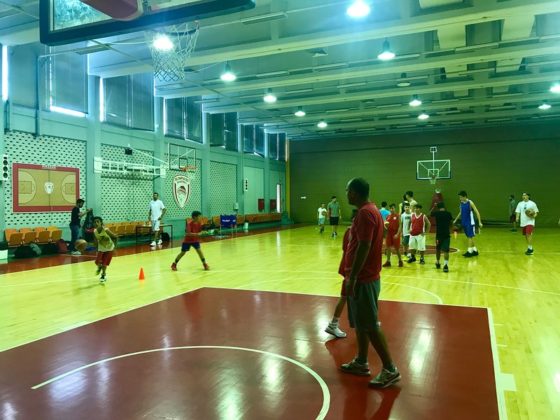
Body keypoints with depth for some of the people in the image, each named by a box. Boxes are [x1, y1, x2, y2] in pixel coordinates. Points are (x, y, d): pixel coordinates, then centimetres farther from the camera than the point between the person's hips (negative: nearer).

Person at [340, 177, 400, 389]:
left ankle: (390, 370, 6)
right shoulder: (369, 210, 13)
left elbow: (364, 247, -24)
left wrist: (352, 278, -22)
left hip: (363, 279, -10)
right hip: (364, 277, 10)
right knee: (360, 323, 17)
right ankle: (361, 362, 28)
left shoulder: (365, 213, -19)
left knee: (369, 325, -3)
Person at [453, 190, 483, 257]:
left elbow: (477, 212, -11)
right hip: (464, 223, 7)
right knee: (469, 237, 11)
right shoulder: (461, 203, 7)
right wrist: (455, 220, 20)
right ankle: (475, 251, 20)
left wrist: (480, 222, -16)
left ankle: (469, 251, -6)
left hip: (470, 223, -7)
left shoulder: (470, 203, -12)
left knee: (470, 237, -7)